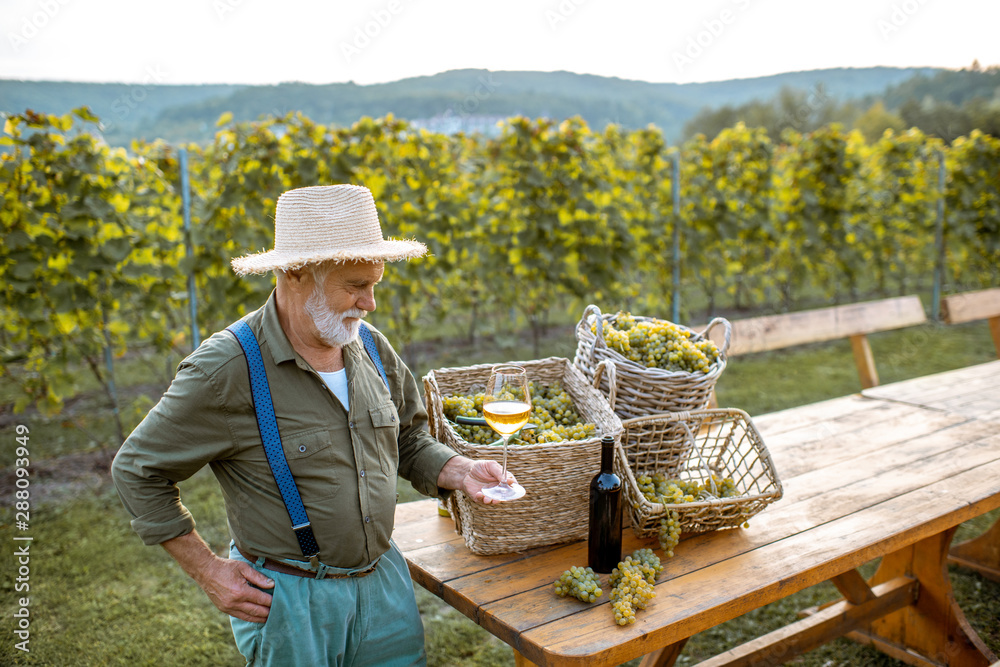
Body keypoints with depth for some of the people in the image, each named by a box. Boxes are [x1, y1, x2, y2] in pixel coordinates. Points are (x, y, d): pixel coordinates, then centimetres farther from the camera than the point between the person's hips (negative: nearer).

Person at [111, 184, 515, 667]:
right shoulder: (227, 370, -19)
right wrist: (209, 572, -9)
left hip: (385, 581, 5)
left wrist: (460, 472, -7)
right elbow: (137, 470, -9)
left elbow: (409, 442, 12)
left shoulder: (371, 347, -2)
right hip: (290, 601, -5)